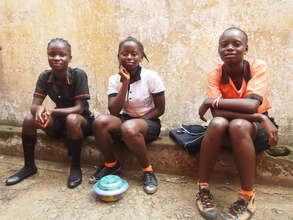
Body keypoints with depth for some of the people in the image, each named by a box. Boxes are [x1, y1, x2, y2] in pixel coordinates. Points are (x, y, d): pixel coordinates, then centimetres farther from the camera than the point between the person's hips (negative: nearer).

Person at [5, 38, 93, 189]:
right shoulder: (44, 77, -8)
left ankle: (75, 167, -17)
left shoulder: (78, 75, -21)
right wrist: (39, 110, -37)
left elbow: (79, 108, -24)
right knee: (29, 119, -17)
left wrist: (52, 111, -37)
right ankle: (29, 166, 3)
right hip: (59, 121, 5)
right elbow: (34, 105, -11)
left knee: (72, 120, -37)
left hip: (82, 120, -4)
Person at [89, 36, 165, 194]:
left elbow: (160, 109, -7)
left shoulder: (151, 77, -11)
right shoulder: (114, 79, -2)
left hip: (149, 122, -3)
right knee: (100, 122, -26)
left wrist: (138, 121, -17)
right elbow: (114, 112, -14)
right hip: (124, 119, 4)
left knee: (129, 128, -37)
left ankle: (148, 170, -11)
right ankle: (111, 163, 0)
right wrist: (125, 83, -20)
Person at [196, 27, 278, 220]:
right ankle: (203, 189, -17)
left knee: (238, 125, -35)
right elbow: (217, 113, -24)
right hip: (227, 131, 1)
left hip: (257, 130, -1)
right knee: (217, 123, -33)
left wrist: (213, 101, -24)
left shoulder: (258, 67, -14)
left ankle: (248, 197, -19)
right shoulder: (215, 75, -10)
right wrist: (261, 118, -29)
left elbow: (252, 105, -30)